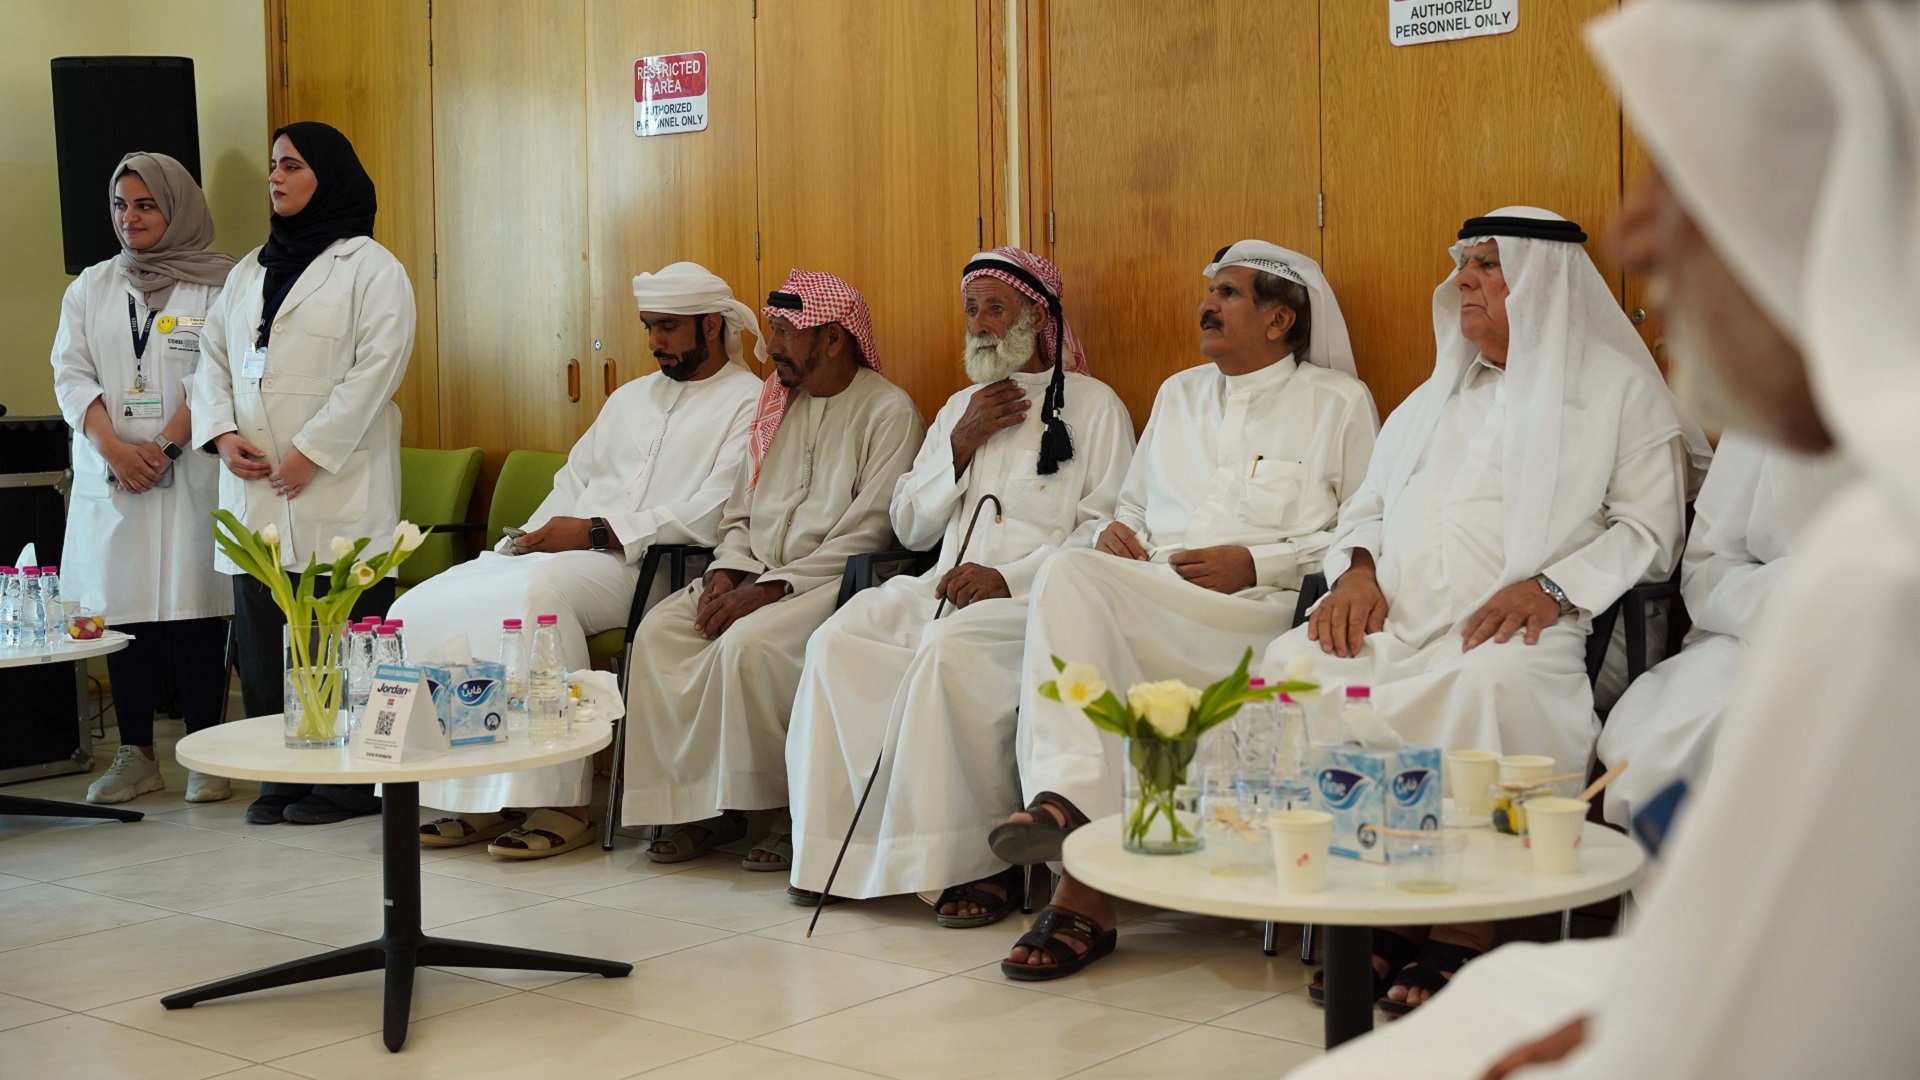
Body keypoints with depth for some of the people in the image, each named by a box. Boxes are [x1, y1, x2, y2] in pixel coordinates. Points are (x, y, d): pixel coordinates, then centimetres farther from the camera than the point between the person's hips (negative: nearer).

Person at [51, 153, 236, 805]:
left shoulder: (218, 285, 2)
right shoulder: (91, 287, 15)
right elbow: (72, 373, 7)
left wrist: (163, 445, -13)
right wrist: (115, 449, -9)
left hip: (189, 476, -4)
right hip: (109, 477, 4)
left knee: (194, 610, -5)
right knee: (123, 611, 3)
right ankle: (135, 755, 10)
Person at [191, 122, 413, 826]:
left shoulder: (369, 267, -1)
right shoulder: (249, 271, 20)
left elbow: (377, 367, -10)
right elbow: (213, 357, 17)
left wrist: (311, 452, -15)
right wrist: (222, 433, -2)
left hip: (336, 485, -6)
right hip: (255, 488, 6)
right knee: (262, 636, 6)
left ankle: (352, 781, 2)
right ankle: (281, 776, 15)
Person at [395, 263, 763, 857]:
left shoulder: (749, 403, 0)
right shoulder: (632, 396, 27)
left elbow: (711, 516, -13)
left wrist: (597, 532, -15)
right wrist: (523, 539, 3)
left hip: (649, 565, -8)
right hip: (565, 555, 8)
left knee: (535, 591, -37)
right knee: (426, 605, -12)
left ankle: (560, 803, -30)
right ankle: (478, 798, -12)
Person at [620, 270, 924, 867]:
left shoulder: (889, 412, -6)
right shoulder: (775, 405, 18)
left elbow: (865, 535, -14)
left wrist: (769, 589, -19)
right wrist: (726, 572, -2)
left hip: (831, 582, -7)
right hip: (753, 576, 7)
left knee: (748, 642, -32)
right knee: (658, 631, -16)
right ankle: (693, 804, -12)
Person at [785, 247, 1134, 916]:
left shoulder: (1094, 406, 7)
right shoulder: (961, 406, 26)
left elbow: (1107, 529, -4)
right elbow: (910, 527, 20)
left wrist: (1010, 577, -16)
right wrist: (962, 443, 6)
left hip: (1036, 592, -6)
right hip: (946, 586, 6)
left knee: (946, 651, -36)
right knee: (838, 641, -22)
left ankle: (981, 861, -28)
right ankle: (837, 843, -18)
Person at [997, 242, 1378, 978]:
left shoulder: (1336, 401, 11)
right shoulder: (1179, 394, 29)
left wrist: (1258, 563, -8)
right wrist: (1115, 531, 8)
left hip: (1254, 616, -5)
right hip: (1144, 602, 5)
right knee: (1069, 574, -30)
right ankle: (1066, 797, -41)